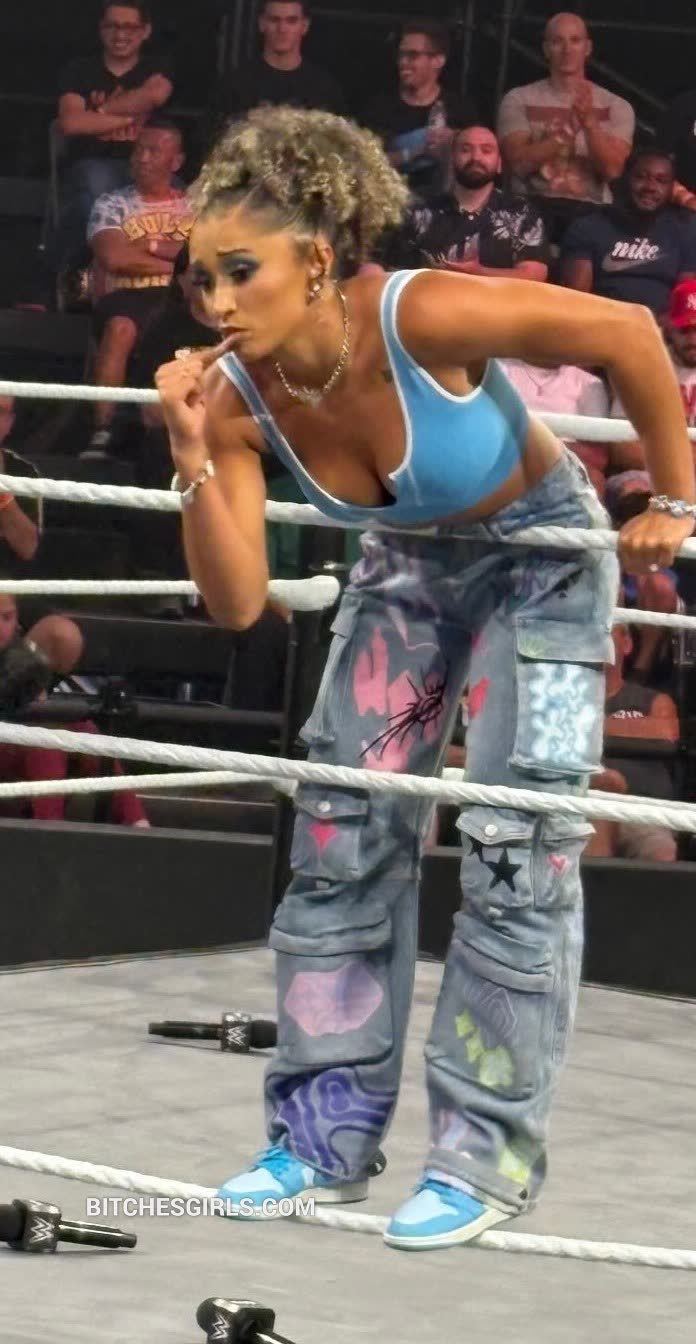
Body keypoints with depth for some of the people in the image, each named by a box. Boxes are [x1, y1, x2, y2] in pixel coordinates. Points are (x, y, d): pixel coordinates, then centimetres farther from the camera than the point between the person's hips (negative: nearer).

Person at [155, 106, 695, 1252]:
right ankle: (328, 1134, 13)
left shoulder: (420, 317, -37)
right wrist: (192, 460, -34)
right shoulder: (237, 399, -21)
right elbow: (237, 604, -20)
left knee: (515, 847, -10)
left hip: (542, 554, -5)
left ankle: (492, 1151, -2)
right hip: (408, 565, 5)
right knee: (340, 836, 3)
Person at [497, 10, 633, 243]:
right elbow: (519, 163, -4)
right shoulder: (519, 100, 9)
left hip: (590, 209, 1)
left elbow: (611, 170, -3)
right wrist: (567, 131, -13)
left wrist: (589, 122, -17)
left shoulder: (616, 107, 11)